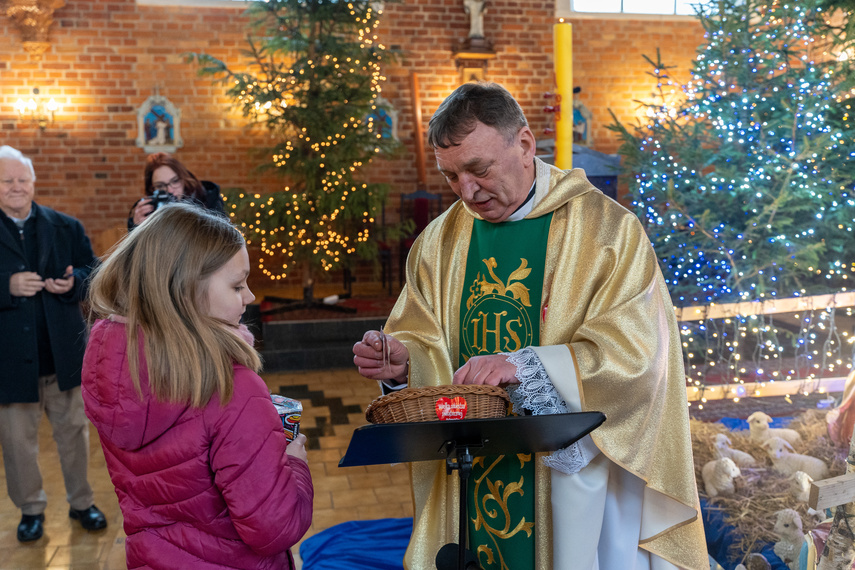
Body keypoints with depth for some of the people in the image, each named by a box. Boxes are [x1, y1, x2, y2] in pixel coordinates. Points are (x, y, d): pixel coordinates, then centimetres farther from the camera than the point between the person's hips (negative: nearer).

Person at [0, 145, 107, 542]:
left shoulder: (66, 227, 6)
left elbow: (93, 269, 6)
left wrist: (73, 282, -15)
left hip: (64, 353, 2)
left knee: (73, 430, 14)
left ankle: (81, 501, 30)